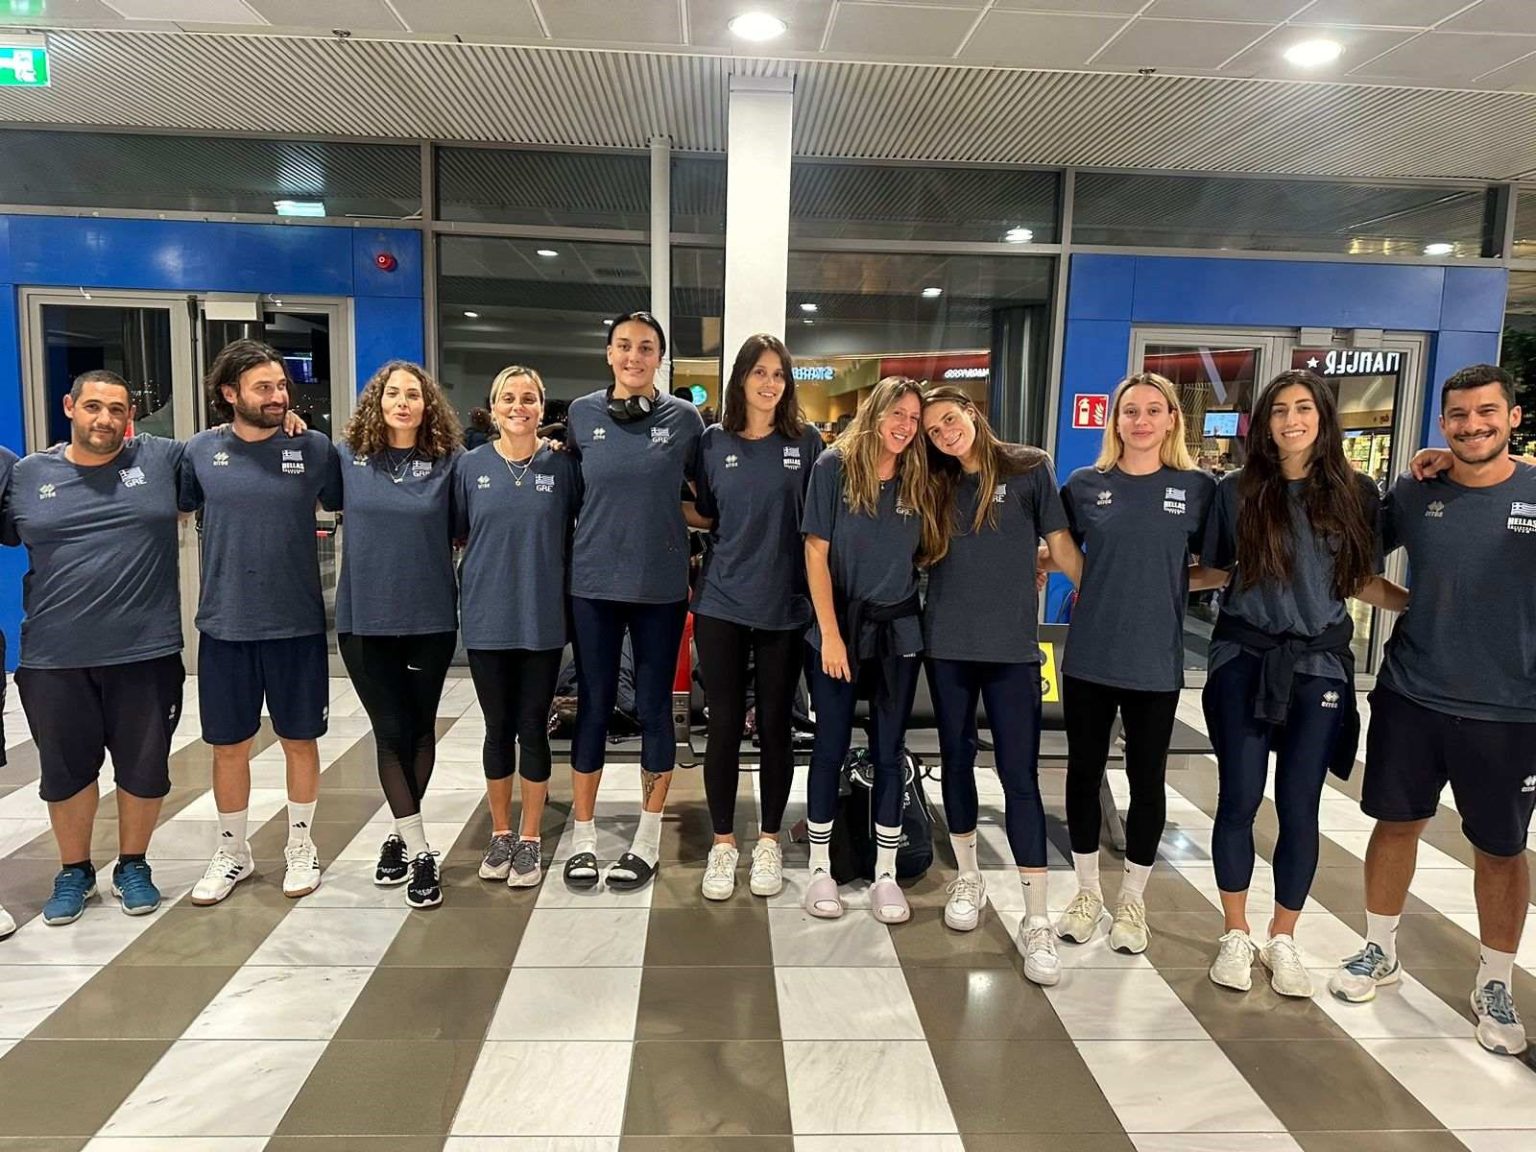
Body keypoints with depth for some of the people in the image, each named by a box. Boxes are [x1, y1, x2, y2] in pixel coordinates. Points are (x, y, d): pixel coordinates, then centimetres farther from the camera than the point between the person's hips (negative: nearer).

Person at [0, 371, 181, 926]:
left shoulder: (163, 458, 0)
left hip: (146, 652, -1)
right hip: (53, 658, 1)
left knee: (144, 768, 10)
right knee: (66, 771, 15)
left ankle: (133, 866, 32)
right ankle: (73, 871, 36)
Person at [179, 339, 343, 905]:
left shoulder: (314, 449, -4)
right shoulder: (201, 450, 0)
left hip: (297, 624, -1)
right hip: (224, 625, 1)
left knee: (300, 740, 11)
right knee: (228, 746, 12)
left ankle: (301, 846, 29)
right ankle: (232, 850, 31)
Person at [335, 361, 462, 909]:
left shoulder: (447, 462, -1)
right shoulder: (348, 456, 2)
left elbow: (464, 531, 6)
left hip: (430, 617, 0)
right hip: (364, 617, 1)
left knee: (420, 728, 10)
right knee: (390, 730, 2)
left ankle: (400, 832, 29)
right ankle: (419, 850, 10)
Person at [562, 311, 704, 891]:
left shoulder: (685, 418, -1)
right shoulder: (581, 414, 2)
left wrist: (659, 517, 1)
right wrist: (612, 518, 5)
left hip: (661, 586, -1)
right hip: (593, 583, 1)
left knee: (654, 708, 7)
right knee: (593, 706, 7)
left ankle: (648, 838, 22)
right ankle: (583, 835, 22)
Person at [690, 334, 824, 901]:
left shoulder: (806, 442, 1)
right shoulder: (713, 441, 4)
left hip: (785, 605, 0)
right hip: (721, 604, 1)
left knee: (776, 726, 8)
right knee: (724, 726, 5)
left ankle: (768, 841, 25)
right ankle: (723, 843, 21)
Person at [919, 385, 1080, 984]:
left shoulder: (1029, 469, 0)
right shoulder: (939, 485, 10)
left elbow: (1062, 546, -1)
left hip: (1012, 646, -4)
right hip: (947, 644, 4)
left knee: (1020, 775, -5)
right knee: (957, 760, 12)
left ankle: (1037, 919, 1)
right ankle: (968, 878, 30)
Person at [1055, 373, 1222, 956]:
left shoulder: (1198, 487, 0)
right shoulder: (1085, 485, 1)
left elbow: (1221, 570, 6)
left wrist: (1167, 582, -6)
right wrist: (1104, 583, -1)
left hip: (1156, 663, -1)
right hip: (1088, 658, 1)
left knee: (1146, 782, 9)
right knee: (1084, 773, 10)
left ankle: (1132, 898, 29)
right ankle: (1087, 890, 28)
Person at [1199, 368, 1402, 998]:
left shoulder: (1355, 492, 3)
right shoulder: (1238, 491, 0)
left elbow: (1361, 581, 8)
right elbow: (1210, 571, 7)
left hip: (1318, 664, 1)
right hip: (1243, 659, -1)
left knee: (1299, 807, 5)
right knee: (1239, 800, 3)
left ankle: (1283, 939, 24)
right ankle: (1236, 934, 21)